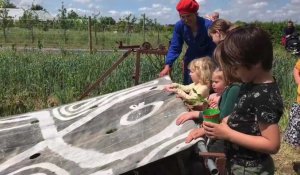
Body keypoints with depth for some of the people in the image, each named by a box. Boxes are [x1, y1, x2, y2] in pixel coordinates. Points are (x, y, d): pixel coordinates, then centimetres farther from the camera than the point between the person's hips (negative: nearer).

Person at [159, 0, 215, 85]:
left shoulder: (208, 25, -26)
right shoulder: (179, 26, -17)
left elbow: (213, 49, -21)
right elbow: (175, 47, -15)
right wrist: (167, 65, -28)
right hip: (191, 59, 3)